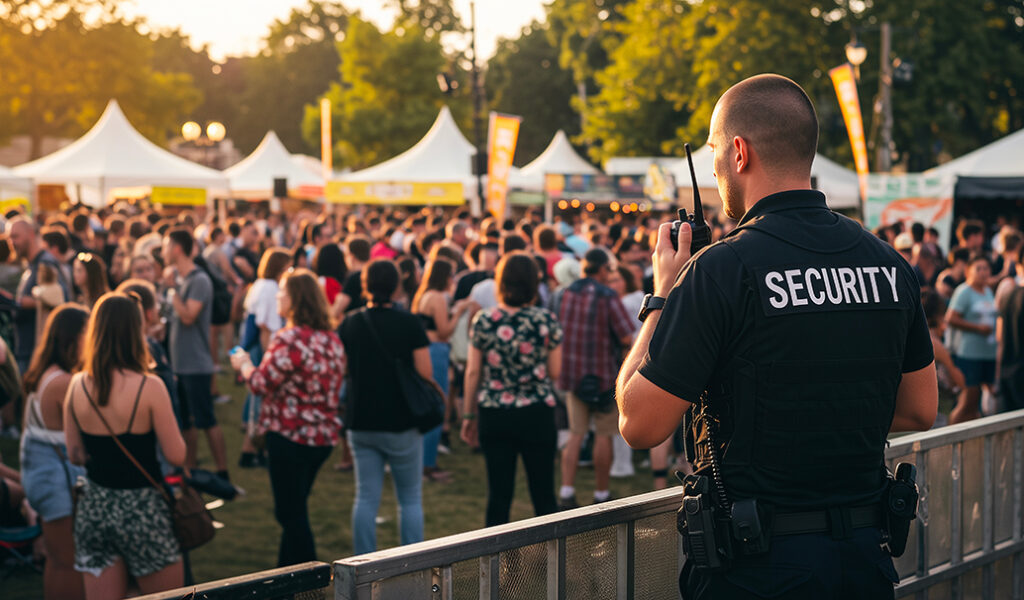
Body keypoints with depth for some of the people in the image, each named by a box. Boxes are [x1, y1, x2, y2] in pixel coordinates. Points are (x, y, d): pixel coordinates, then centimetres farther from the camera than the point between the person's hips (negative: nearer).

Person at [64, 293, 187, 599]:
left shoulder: (77, 385, -2)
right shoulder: (149, 387, -16)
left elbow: (75, 454, 6)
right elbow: (176, 456, -12)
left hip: (94, 507, 4)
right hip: (141, 507, -4)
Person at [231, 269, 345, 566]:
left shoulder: (289, 339, -19)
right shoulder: (331, 339, 9)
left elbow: (262, 384, -16)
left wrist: (244, 365, 4)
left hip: (290, 436, -9)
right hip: (324, 436, 9)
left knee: (292, 514, -1)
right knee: (293, 511, 21)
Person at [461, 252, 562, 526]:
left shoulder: (483, 321, -3)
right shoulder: (546, 321, -7)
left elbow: (472, 372, 1)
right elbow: (555, 372, -2)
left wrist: (468, 415, 10)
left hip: (493, 414, 2)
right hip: (537, 412, -1)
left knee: (498, 493, 7)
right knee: (543, 493, 6)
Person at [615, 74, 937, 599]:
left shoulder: (722, 270, -17)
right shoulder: (889, 264, 2)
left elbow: (639, 425, -12)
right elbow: (919, 410, 12)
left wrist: (663, 295, -2)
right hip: (866, 557, 6)